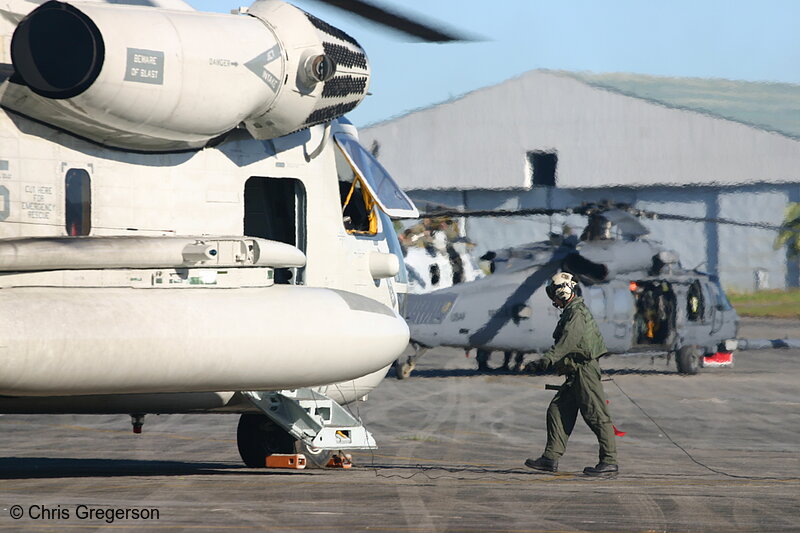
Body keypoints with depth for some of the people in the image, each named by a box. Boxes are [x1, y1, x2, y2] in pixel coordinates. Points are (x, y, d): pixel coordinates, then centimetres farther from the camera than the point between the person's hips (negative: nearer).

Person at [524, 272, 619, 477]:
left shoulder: (577, 312, -14)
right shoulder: (570, 311, 18)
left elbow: (569, 339, -28)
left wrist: (548, 359, -35)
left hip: (584, 370, -11)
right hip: (575, 375, 11)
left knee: (596, 416, -7)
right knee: (557, 411, 8)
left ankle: (609, 462, -5)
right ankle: (551, 458, 8)